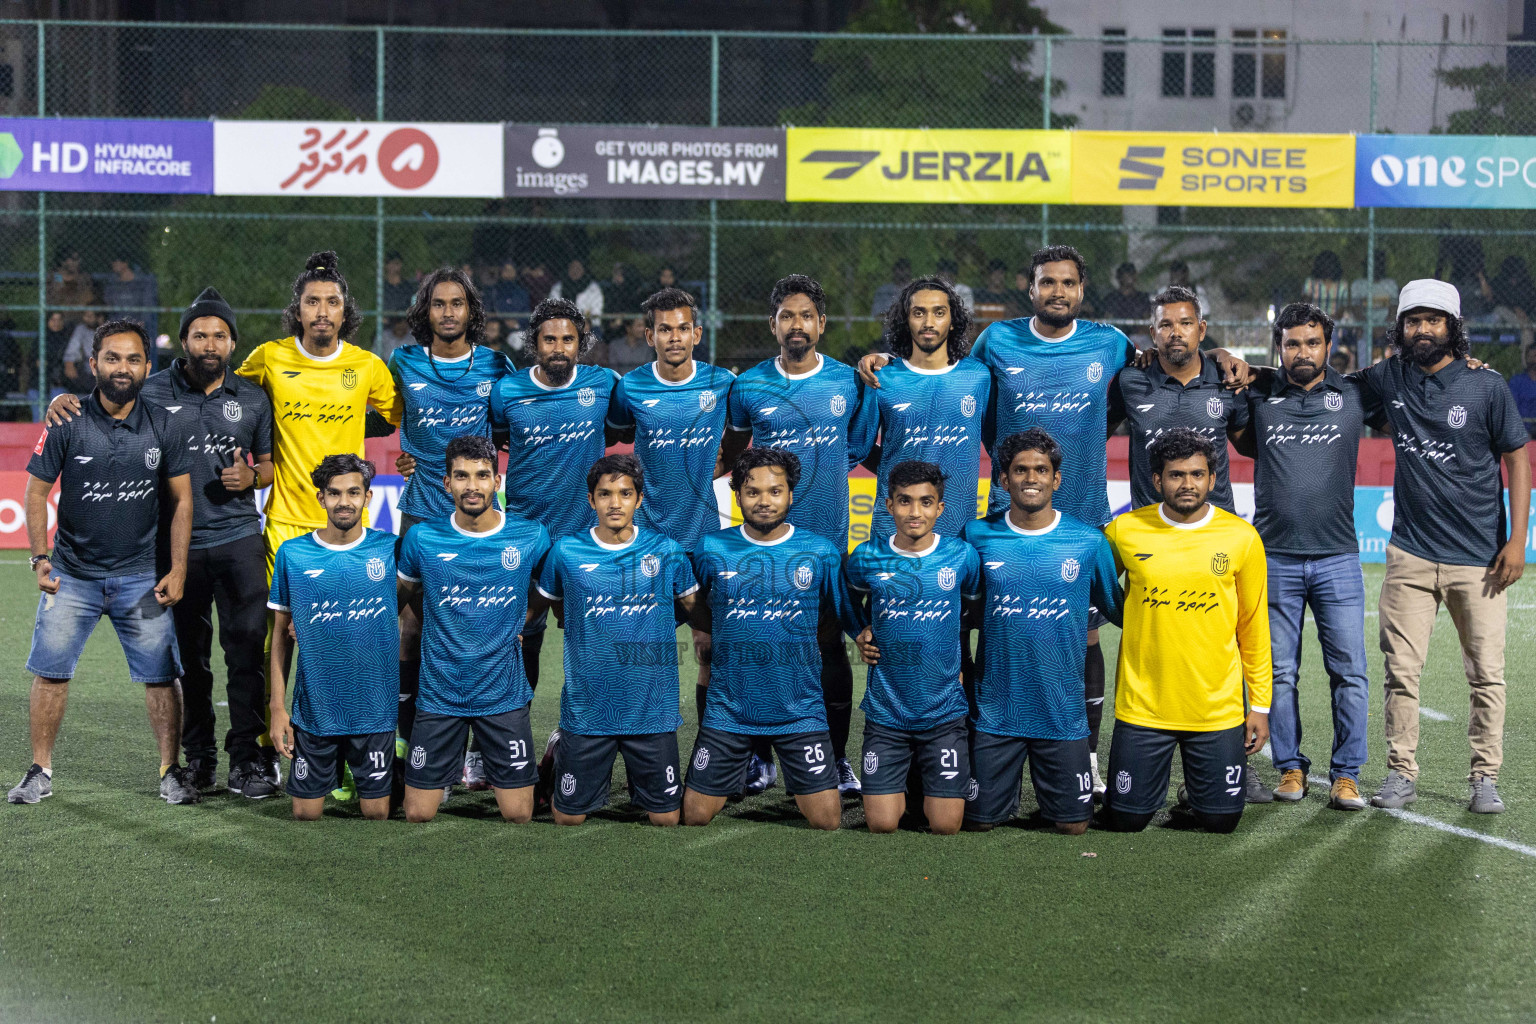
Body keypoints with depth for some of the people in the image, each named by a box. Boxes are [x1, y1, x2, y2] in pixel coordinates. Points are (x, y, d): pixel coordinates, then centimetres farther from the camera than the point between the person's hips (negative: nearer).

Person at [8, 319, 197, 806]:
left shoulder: (163, 427, -1)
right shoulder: (67, 424, -5)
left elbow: (181, 499, 3)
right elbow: (37, 491, 0)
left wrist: (177, 570, -2)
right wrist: (40, 558, -9)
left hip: (141, 577, 0)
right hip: (72, 574, 0)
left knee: (162, 675, 0)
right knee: (50, 670, 2)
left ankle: (171, 771, 11)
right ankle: (40, 771, 14)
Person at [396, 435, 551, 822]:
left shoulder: (531, 537, -5)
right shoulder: (423, 539, -4)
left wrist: (519, 622, 3)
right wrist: (442, 630, 6)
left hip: (504, 695, 0)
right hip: (439, 693, 0)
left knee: (518, 815, -1)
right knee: (418, 815, 2)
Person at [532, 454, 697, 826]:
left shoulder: (666, 551, 0)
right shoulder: (566, 551, -2)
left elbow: (690, 607, 16)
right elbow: (546, 602, 14)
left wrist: (643, 628, 10)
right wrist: (594, 631, 10)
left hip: (653, 709, 1)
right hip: (587, 709, -1)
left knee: (666, 816, 5)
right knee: (569, 815, 9)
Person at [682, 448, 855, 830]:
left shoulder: (821, 552, -1)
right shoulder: (712, 550, -1)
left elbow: (845, 616, 8)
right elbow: (696, 612, 14)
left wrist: (795, 639, 1)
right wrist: (737, 637, 5)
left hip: (800, 709, 0)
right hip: (728, 709, 1)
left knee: (826, 820, -4)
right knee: (695, 816, 3)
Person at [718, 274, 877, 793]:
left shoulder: (850, 383, 2)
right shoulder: (748, 386, 3)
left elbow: (861, 449, 13)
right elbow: (730, 454, 15)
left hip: (828, 536, 0)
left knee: (830, 642, 4)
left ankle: (838, 758, 13)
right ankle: (759, 757, 13)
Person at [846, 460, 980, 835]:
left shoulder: (961, 555, -5)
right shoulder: (867, 557, -4)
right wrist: (862, 632, 2)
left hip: (943, 711, 0)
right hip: (886, 710, 0)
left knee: (946, 826, -1)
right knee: (881, 825, -3)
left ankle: (931, 784, 31)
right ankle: (900, 786, 29)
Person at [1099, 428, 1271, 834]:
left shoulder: (1242, 537, -2)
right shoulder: (1124, 531, -4)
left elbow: (1253, 627, 4)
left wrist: (1260, 705, 4)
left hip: (1218, 707, 0)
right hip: (1142, 706, 0)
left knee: (1221, 820, 2)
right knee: (1126, 819, 2)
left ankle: (1192, 796, 33)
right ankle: (1155, 785, 33)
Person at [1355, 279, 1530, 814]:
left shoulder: (1486, 386, -4)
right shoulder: (1389, 379, 4)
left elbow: (1516, 458, 1)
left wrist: (1517, 539, -6)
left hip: (1479, 559, -2)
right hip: (1410, 555, 2)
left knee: (1486, 673, 1)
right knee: (1401, 669, 1)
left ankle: (1485, 776, 11)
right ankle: (1401, 772, 11)